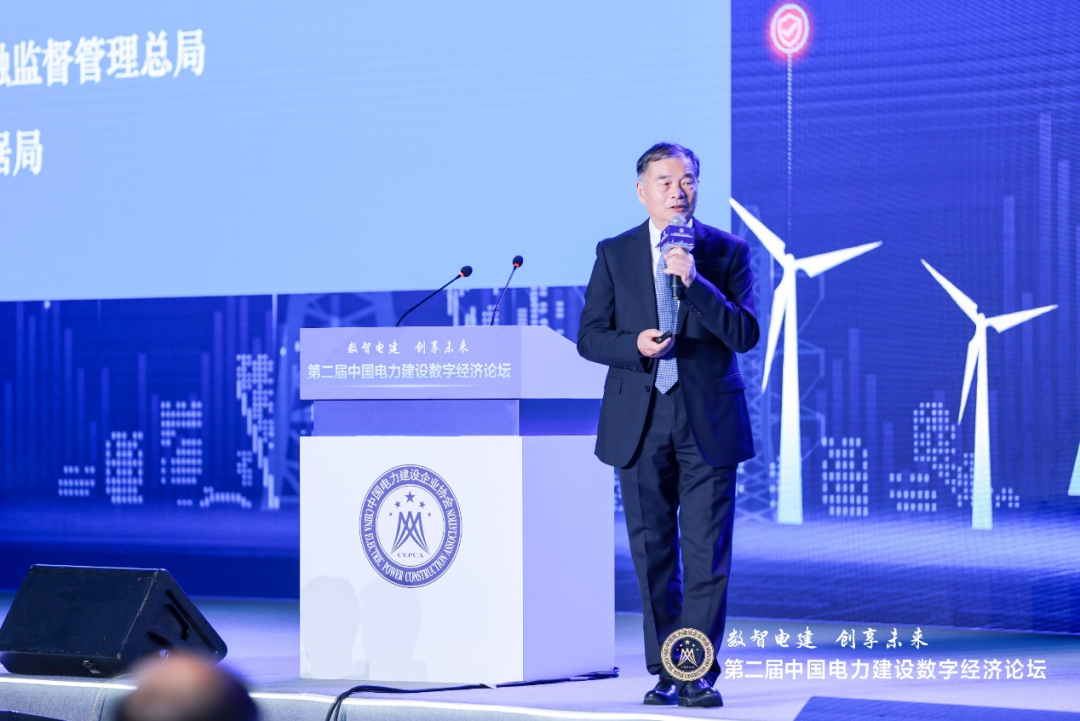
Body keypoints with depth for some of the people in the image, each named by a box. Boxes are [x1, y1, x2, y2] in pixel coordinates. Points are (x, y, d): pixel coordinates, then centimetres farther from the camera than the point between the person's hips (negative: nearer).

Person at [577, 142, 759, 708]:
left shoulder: (728, 252, 3)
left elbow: (745, 335, -7)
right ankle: (665, 672, 16)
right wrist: (634, 346, -14)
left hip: (709, 422, -2)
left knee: (707, 553, -5)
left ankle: (698, 675, 1)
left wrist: (694, 281, -18)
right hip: (640, 422, 2)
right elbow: (590, 337, 6)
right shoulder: (614, 254, 7)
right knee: (652, 552, 7)